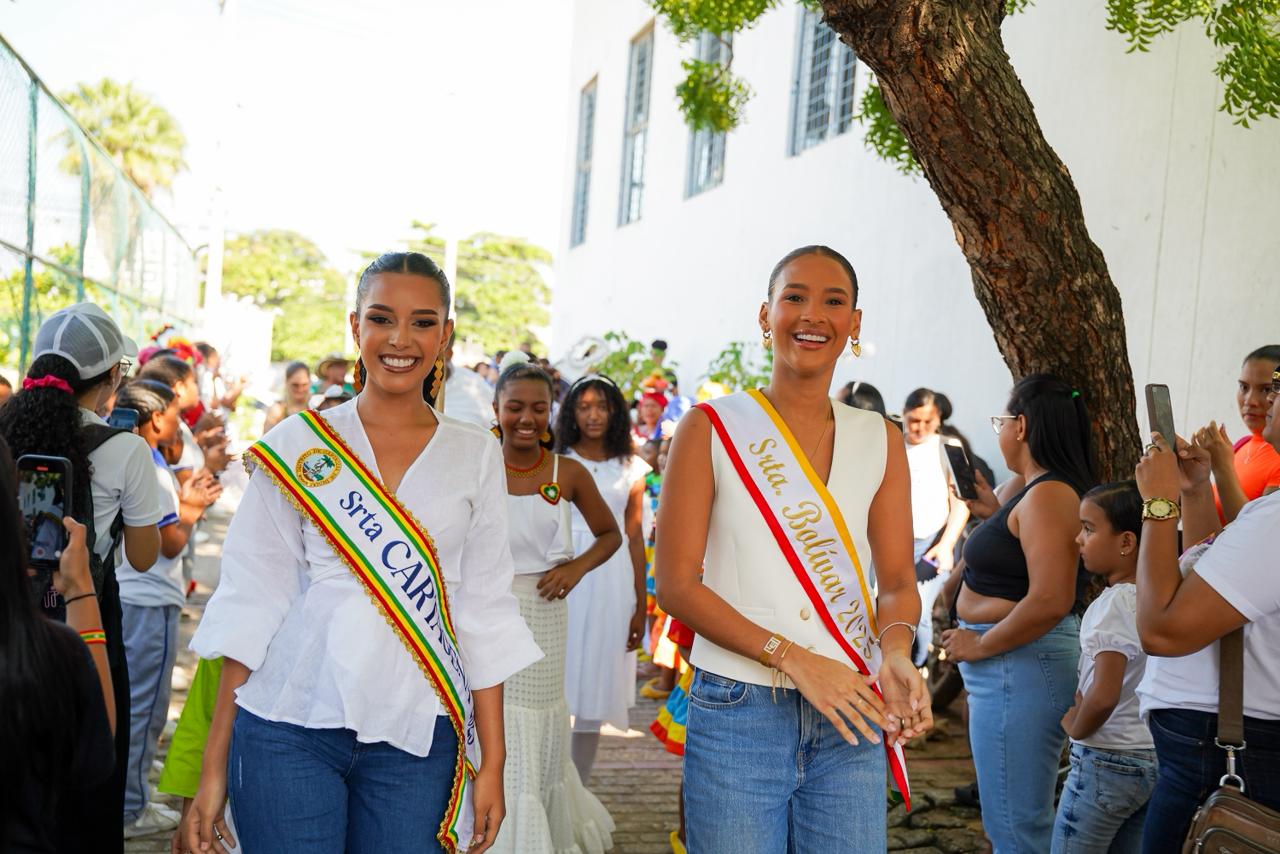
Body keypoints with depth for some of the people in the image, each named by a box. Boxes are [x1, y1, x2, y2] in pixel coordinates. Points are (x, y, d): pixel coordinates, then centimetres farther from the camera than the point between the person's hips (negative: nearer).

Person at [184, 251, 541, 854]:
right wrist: (214, 764, -1)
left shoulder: (476, 456, 5)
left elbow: (484, 615, 5)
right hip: (290, 730, -1)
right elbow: (251, 603, 1)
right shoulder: (296, 445, 2)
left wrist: (492, 761, 2)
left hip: (419, 736, 1)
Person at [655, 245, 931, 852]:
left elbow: (898, 581, 7)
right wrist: (792, 657, -16)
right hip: (737, 711, -3)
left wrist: (894, 653, -15)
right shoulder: (712, 428, -3)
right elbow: (675, 583, -7)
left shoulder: (880, 441, 7)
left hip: (849, 718, 3)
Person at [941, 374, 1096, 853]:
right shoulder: (1040, 490, 14)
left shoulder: (1047, 494, -18)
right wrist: (997, 515, 16)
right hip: (1013, 667, 11)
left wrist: (979, 644, -16)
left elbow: (1050, 601, -26)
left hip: (1019, 666, -11)